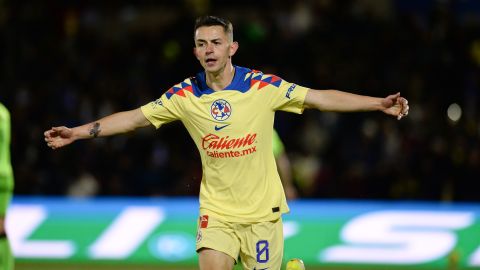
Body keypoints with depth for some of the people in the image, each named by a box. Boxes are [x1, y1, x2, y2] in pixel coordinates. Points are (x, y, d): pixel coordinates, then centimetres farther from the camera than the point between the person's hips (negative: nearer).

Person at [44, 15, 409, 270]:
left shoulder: (264, 87, -9)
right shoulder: (185, 95, -4)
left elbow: (320, 98, -8)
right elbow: (136, 117, 2)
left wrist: (380, 103, -14)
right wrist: (80, 131, -4)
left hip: (262, 210, -1)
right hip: (216, 210, 1)